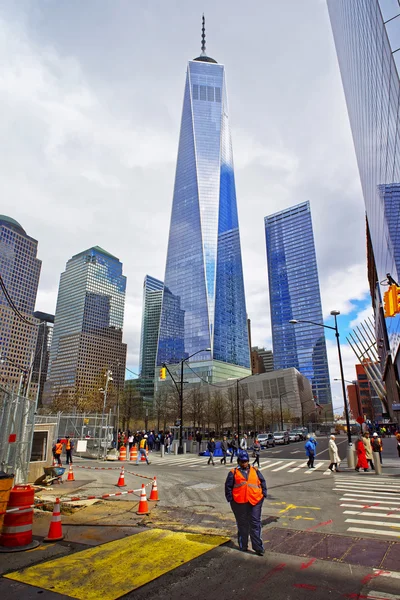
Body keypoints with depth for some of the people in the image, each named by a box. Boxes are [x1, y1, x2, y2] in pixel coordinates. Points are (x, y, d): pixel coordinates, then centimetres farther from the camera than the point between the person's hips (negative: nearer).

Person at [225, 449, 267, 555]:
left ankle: (258, 547, 10)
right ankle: (243, 546, 26)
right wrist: (230, 499, -2)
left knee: (255, 524, 3)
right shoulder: (233, 473, 3)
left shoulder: (255, 471, 11)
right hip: (239, 503, -1)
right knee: (242, 525, 11)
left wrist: (263, 494, 6)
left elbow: (262, 482, 15)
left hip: (255, 501, 1)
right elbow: (228, 486, 4)